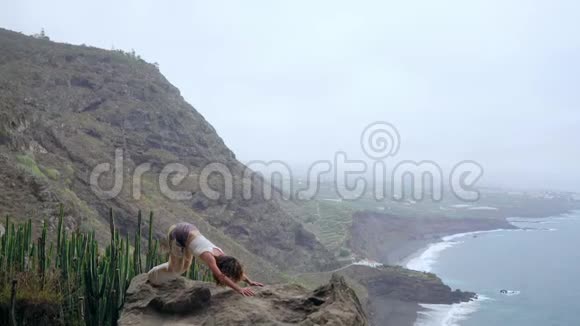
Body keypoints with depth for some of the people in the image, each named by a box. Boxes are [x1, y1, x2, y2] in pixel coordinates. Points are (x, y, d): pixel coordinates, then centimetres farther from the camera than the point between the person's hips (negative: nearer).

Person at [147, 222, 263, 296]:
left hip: (188, 230, 7)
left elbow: (237, 269, 0)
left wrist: (249, 281, -10)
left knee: (185, 265, 20)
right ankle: (152, 276, 29)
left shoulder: (221, 255, -11)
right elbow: (220, 276, -45)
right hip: (178, 233, -7)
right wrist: (239, 289, -49)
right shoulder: (209, 256, -33)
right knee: (177, 268, 3)